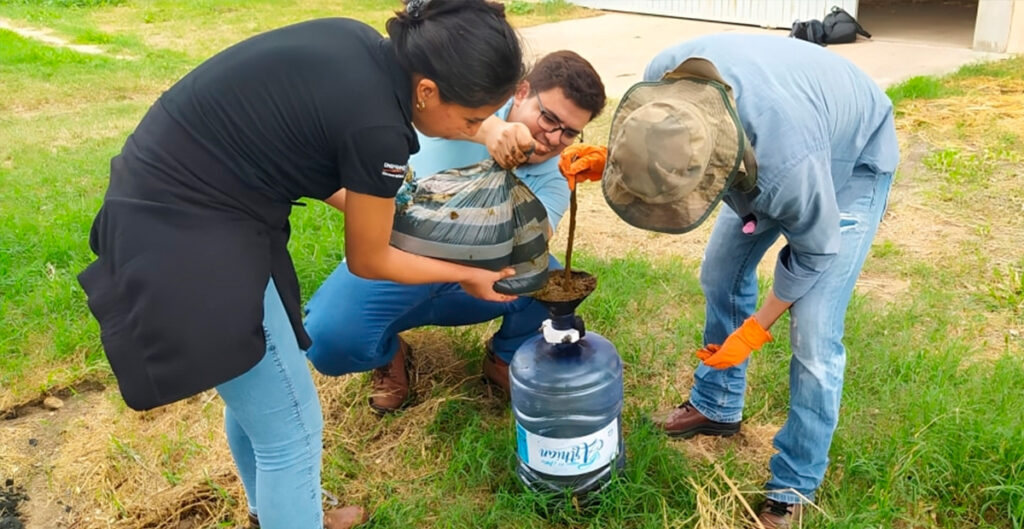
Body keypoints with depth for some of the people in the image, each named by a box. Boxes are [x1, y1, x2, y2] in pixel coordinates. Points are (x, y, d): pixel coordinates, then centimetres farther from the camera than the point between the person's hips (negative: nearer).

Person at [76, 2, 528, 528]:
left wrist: (363, 201, 17)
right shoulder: (376, 127, -24)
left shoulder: (360, 44, -1)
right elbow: (368, 261, -7)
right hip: (184, 240, -9)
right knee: (290, 429, 6)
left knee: (253, 397, 26)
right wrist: (466, 275, 6)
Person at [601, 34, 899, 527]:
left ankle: (794, 488, 10)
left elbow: (815, 252, -24)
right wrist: (615, 157, -23)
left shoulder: (788, 161, -47)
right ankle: (717, 405, 33)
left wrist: (754, 331, -14)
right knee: (721, 276, 10)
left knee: (814, 339, -10)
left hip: (853, 162, -6)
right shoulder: (662, 79, -32)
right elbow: (659, 152, -4)